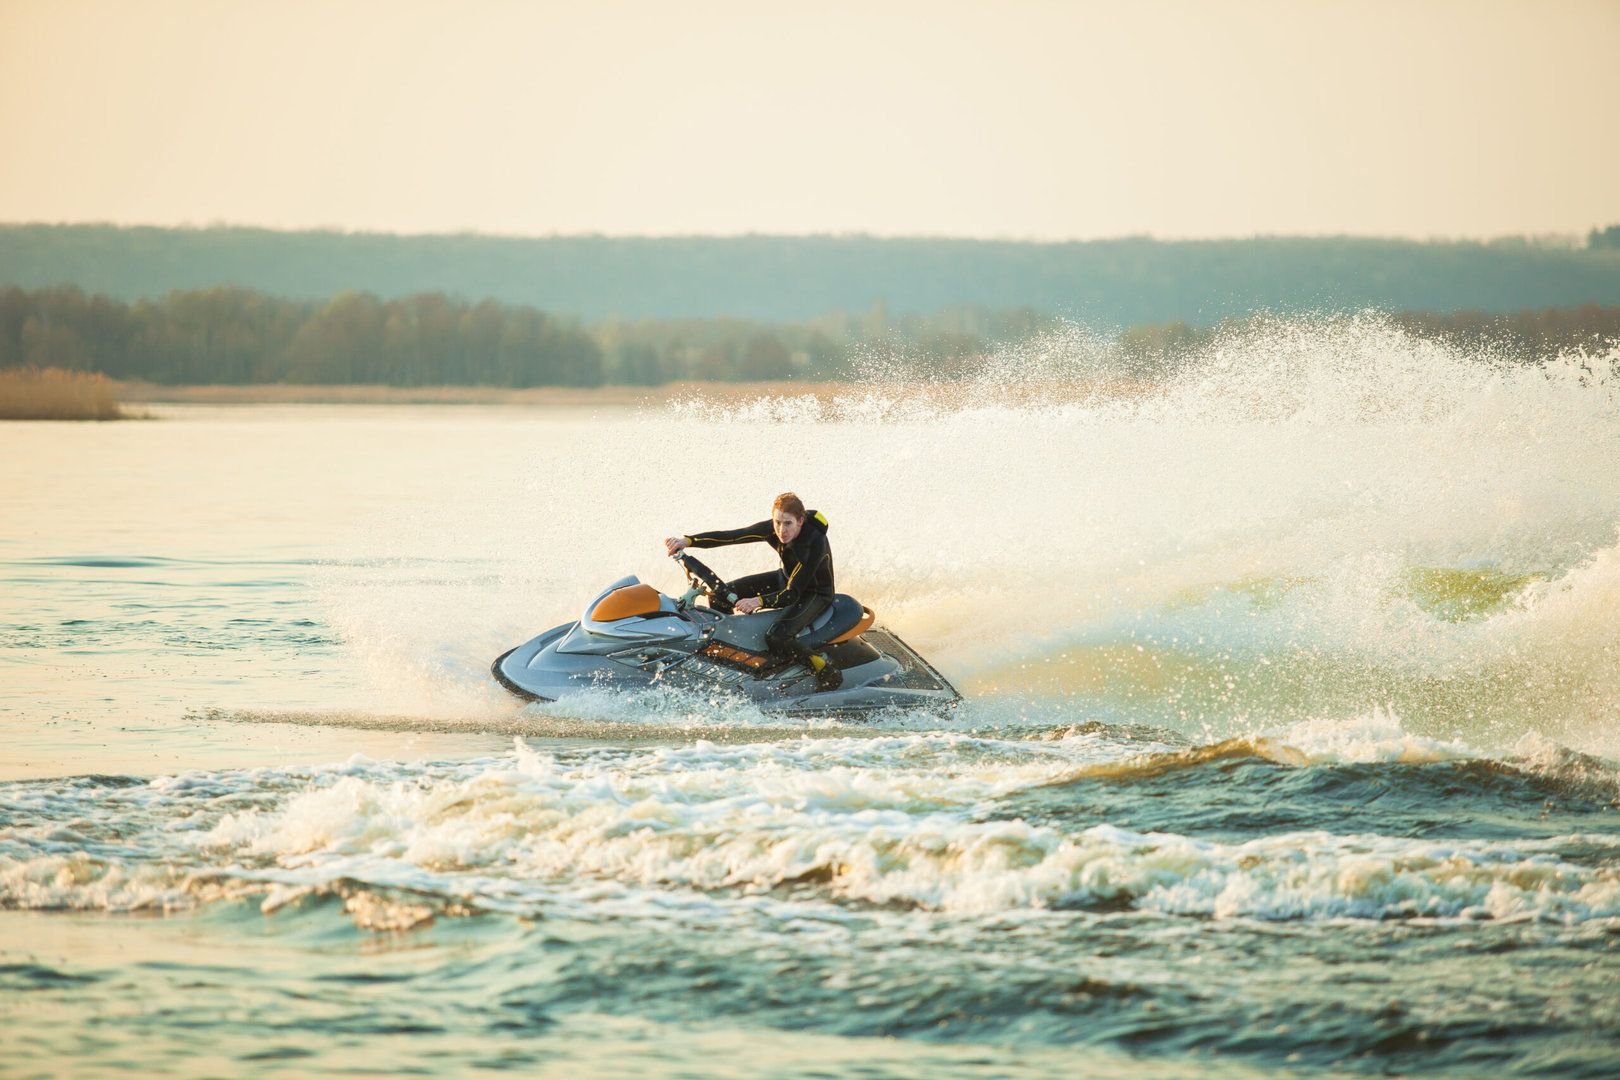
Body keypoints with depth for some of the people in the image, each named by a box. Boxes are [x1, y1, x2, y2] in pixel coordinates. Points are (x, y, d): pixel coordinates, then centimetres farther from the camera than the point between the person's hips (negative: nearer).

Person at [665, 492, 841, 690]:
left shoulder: (815, 544, -36)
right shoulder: (772, 529, -18)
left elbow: (792, 593, -38)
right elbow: (730, 536, -19)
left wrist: (759, 601, -53)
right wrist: (687, 541, -30)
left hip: (815, 592, -7)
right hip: (786, 578, 7)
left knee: (776, 638, -33)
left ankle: (820, 664, -11)